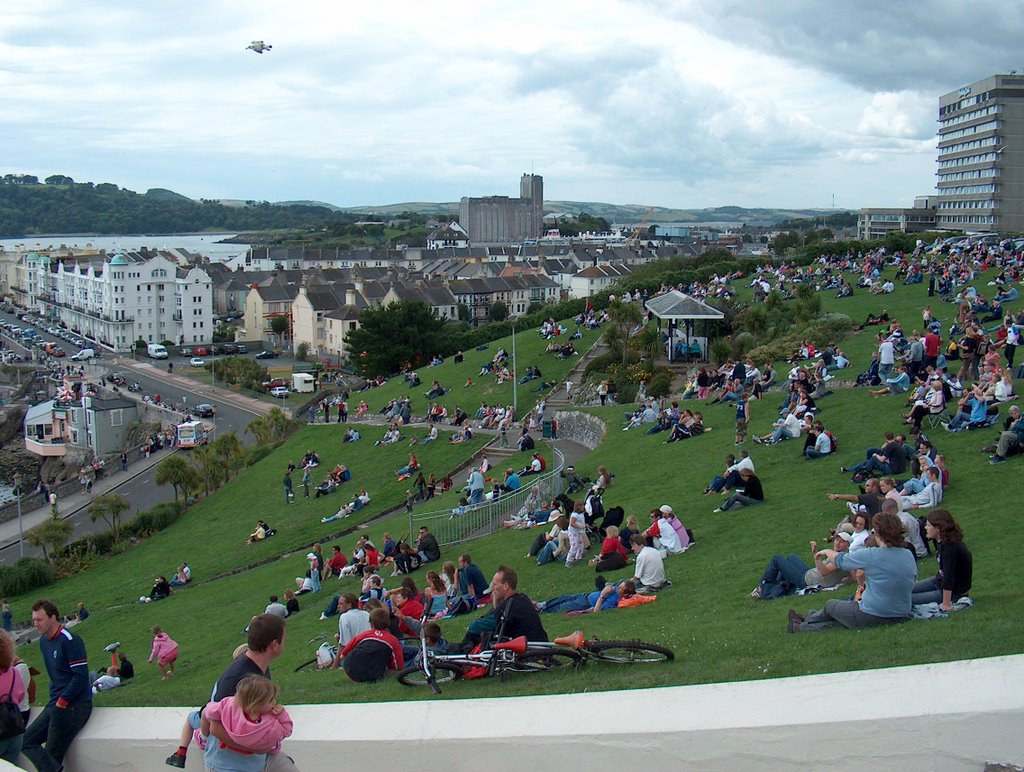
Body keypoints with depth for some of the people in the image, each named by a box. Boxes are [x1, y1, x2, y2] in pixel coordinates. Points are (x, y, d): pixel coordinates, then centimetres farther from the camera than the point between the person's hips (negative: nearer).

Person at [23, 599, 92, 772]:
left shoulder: (69, 640, -15)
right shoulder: (43, 641, 12)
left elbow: (81, 676, -19)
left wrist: (61, 702, -15)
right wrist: (54, 699, 9)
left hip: (73, 706, -9)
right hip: (55, 704, 9)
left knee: (52, 755, -8)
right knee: (26, 741, 0)